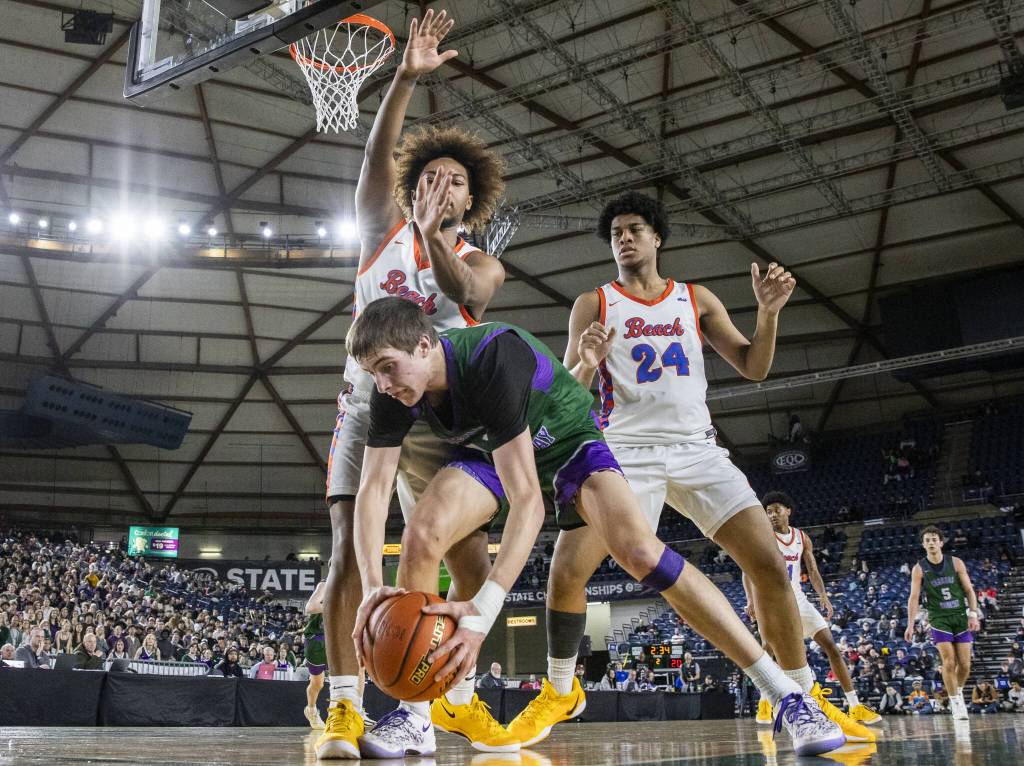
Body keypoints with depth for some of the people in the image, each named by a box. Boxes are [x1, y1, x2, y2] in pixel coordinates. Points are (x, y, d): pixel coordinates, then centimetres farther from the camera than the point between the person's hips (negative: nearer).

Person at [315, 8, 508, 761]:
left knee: (472, 564, -5)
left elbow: (467, 295, -19)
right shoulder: (384, 227, 7)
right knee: (352, 551, -13)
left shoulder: (480, 262, 6)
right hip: (368, 407, -1)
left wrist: (436, 238, -38)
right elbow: (378, 155, -11)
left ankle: (457, 699, 12)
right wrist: (407, 77, -25)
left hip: (438, 421, 1)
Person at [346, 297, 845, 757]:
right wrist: (372, 585, -37)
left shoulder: (492, 359, -39)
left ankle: (788, 695, -20)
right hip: (493, 451, 5)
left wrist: (481, 614, -51)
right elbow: (373, 489, -20)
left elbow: (528, 501, -44)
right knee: (422, 533, -21)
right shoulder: (393, 392, -19)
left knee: (635, 546, -28)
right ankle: (413, 717, -5)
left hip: (566, 438, -5)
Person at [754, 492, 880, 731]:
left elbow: (812, 570, 9)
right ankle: (764, 704, 1)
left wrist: (823, 594, -9)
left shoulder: (802, 538, 7)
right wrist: (751, 599, -24)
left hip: (797, 598, 4)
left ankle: (855, 707, 1)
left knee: (831, 645, -2)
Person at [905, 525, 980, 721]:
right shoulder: (919, 569, -3)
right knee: (949, 661, -12)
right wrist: (910, 624, -11)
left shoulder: (956, 563, 1)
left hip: (961, 616, 2)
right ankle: (955, 702, 1)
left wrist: (973, 613, -9)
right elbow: (914, 597, -4)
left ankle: (959, 692, 29)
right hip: (939, 618, -2)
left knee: (965, 664, 2)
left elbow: (969, 590, 3)